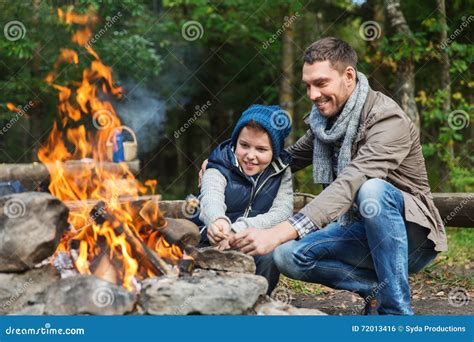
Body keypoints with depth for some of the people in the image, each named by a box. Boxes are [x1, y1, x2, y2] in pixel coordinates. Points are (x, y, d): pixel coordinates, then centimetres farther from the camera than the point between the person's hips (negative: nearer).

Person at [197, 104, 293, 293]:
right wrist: (218, 221, -50)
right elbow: (211, 199, -24)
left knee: (269, 257, -32)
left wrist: (237, 230, -28)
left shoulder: (280, 173, 6)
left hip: (260, 249, 1)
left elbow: (282, 212, -11)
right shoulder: (219, 169, -2)